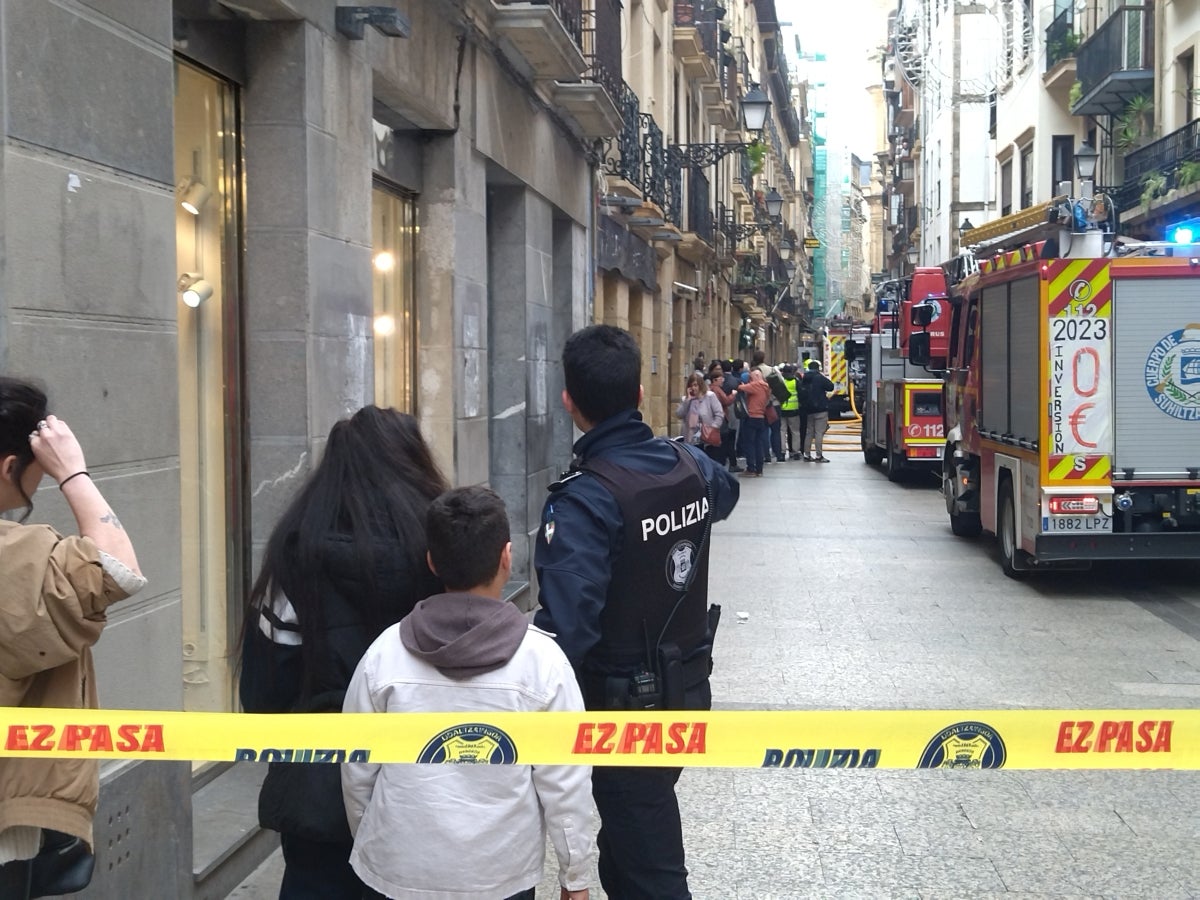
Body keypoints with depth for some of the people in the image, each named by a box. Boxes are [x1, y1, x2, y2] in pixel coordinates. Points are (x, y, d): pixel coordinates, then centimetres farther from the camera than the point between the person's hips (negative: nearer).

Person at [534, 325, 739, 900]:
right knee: (633, 839, 24)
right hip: (686, 690, 7)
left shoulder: (584, 499, -26)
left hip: (624, 706, -7)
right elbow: (724, 493, 24)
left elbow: (567, 624, -34)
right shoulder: (689, 466, -3)